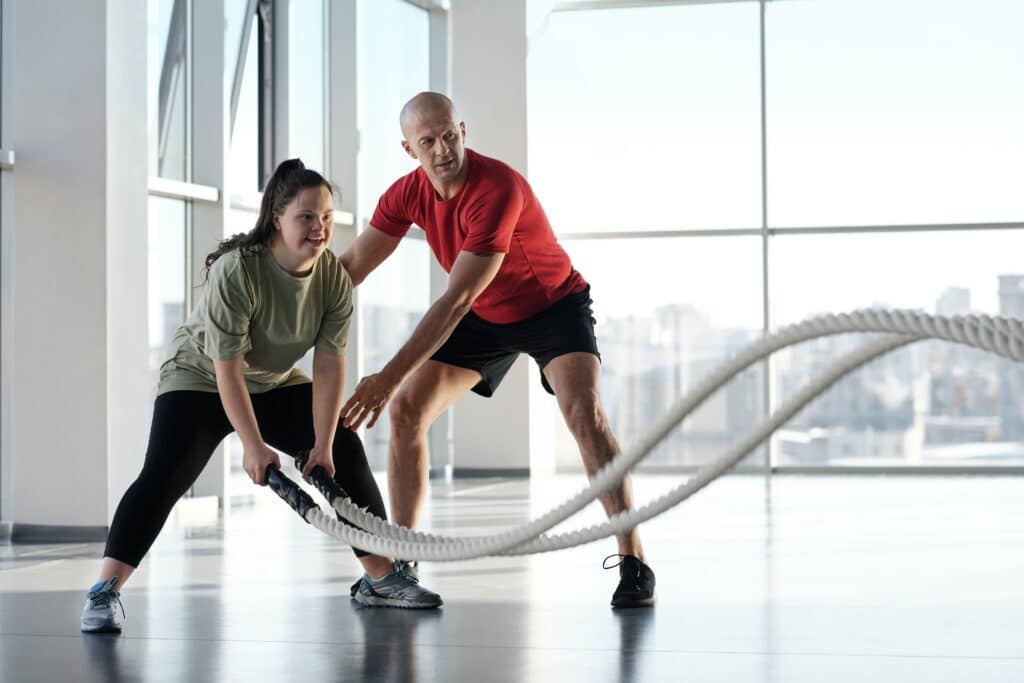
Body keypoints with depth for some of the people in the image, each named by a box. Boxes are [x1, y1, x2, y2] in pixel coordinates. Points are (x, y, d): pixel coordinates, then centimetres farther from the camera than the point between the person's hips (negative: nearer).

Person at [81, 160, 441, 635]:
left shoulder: (335, 278, -16)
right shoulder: (236, 270, -31)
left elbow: (329, 365, -16)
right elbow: (227, 367, -29)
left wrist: (322, 444, -22)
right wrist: (253, 446, -30)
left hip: (277, 383, 6)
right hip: (200, 379, -5)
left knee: (345, 454, -3)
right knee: (163, 477, -22)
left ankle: (381, 578, 9)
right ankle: (103, 595, -21)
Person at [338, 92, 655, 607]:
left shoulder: (498, 189, -35)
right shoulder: (407, 194, -14)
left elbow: (456, 299, -38)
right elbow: (350, 266, -5)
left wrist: (390, 376, -41)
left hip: (554, 305, -6)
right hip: (485, 316, 6)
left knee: (584, 412, -27)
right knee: (406, 410, -4)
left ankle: (633, 565, -22)